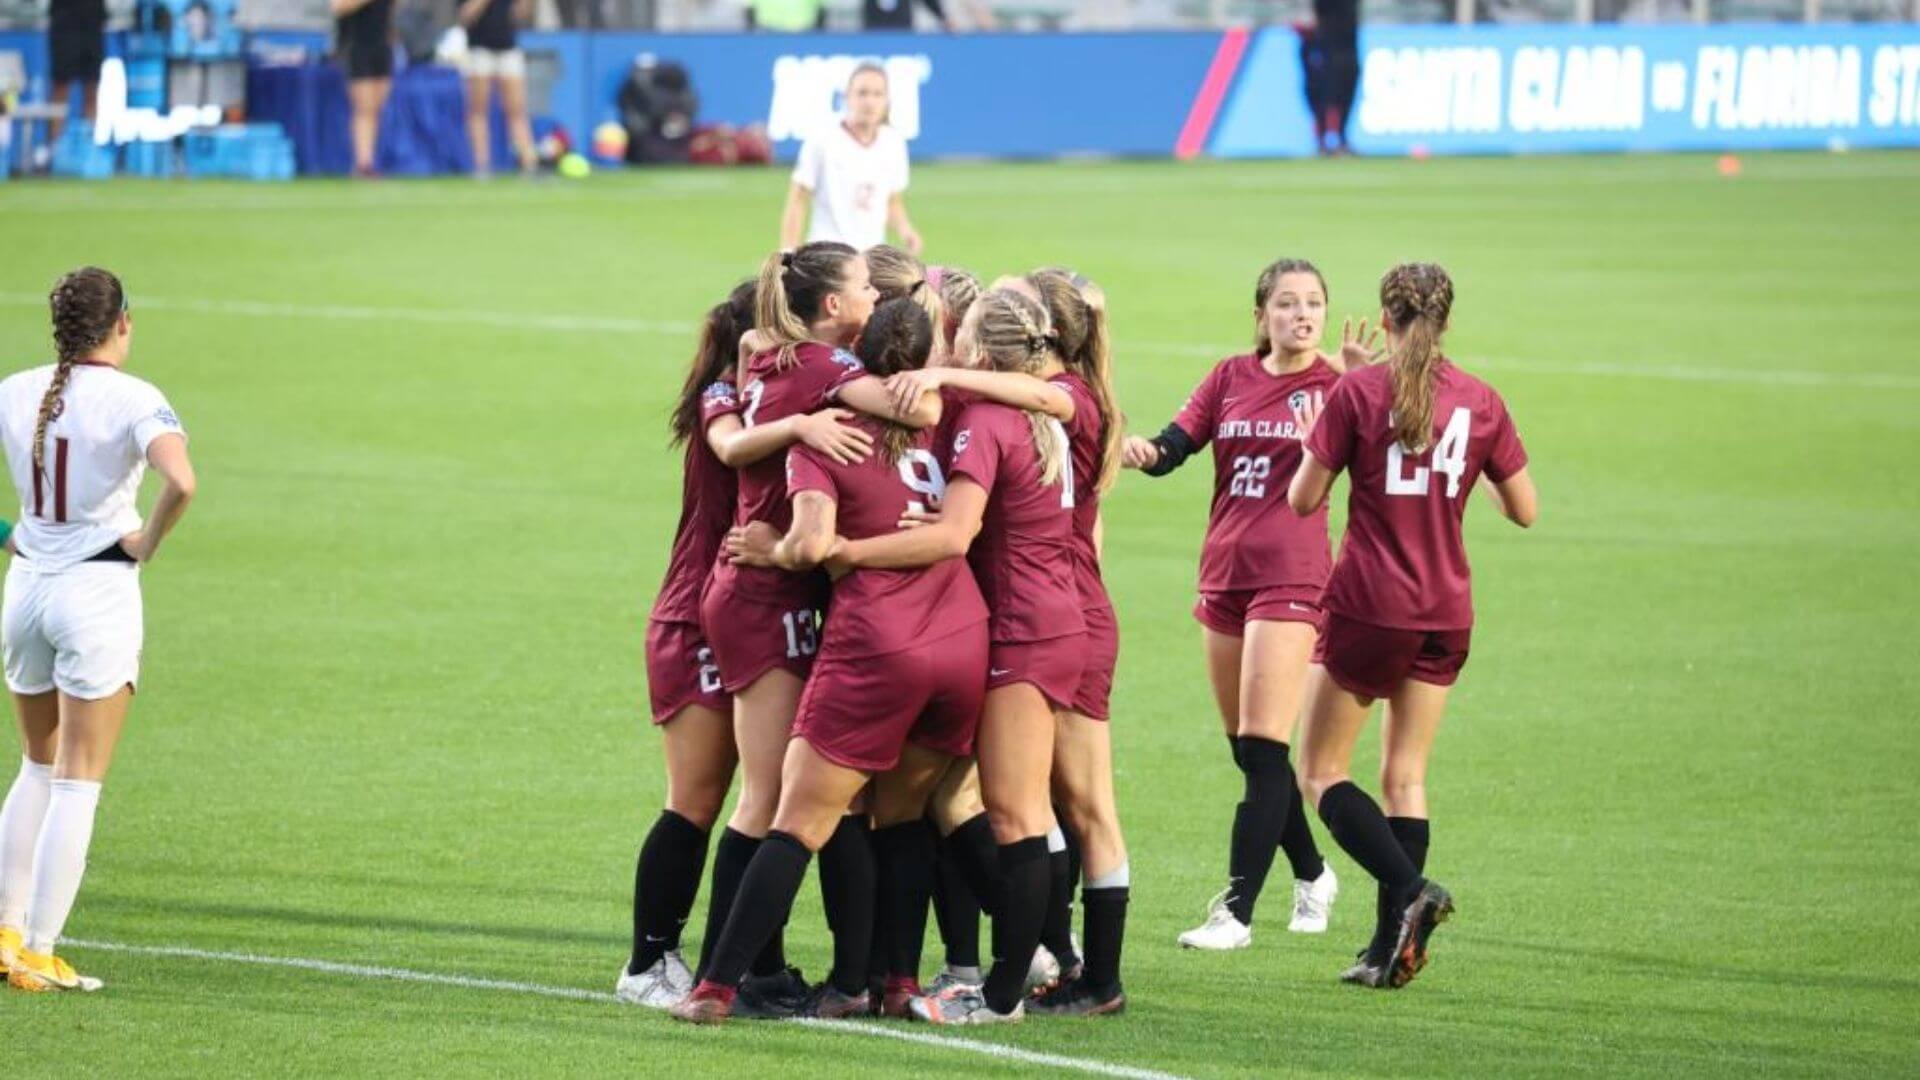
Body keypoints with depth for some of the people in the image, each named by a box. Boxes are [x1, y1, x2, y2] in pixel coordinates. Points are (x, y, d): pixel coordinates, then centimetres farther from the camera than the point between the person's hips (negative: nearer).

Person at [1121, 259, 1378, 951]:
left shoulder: (1334, 383, -2)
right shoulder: (1231, 379, 10)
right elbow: (1176, 445, 3)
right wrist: (1146, 451, -19)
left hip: (1290, 579, -6)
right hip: (1225, 573, 6)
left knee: (1262, 750, -12)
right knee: (1247, 750, 12)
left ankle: (1237, 910, -12)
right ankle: (1312, 875, 31)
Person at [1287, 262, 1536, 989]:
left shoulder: (1358, 392, -9)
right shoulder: (1480, 402, 1)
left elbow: (1303, 499, -7)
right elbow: (1525, 511, 7)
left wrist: (1322, 447, 11)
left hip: (1370, 605, -4)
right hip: (1446, 614, 4)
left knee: (1322, 772, 7)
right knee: (1406, 777, 12)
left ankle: (1408, 888, -16)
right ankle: (1393, 949, 7)